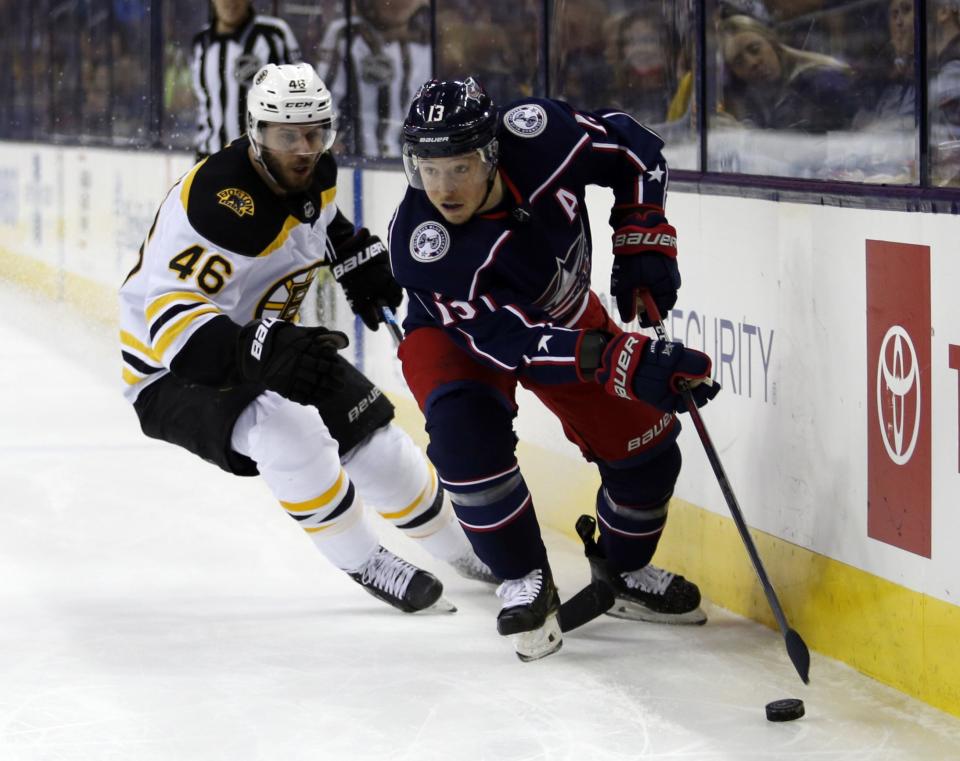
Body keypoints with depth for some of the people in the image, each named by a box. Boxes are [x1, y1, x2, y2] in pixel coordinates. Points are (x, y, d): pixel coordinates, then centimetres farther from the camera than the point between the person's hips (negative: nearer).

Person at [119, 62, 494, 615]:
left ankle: (470, 553, 28)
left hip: (266, 342, 8)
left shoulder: (315, 172, -7)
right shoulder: (224, 204, -34)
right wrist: (259, 353, -55)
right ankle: (362, 562, -14)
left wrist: (358, 259, 9)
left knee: (376, 440, 4)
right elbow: (167, 315, -42)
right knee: (283, 428, -34)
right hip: (173, 373, -8)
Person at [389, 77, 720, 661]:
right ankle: (525, 582, -14)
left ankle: (625, 571, 28)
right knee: (466, 424, -34)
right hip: (457, 331, -4)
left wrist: (643, 240, -19)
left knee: (644, 444, -2)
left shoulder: (538, 133, -32)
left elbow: (632, 147, -10)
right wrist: (627, 362, -52)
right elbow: (511, 341, -43)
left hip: (565, 309, 4)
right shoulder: (421, 247, -39)